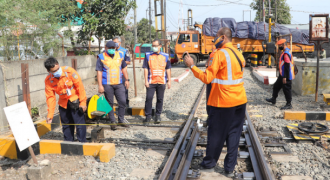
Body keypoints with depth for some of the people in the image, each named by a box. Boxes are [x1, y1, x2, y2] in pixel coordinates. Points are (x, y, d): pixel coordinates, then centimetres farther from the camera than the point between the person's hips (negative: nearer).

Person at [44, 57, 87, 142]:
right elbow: (50, 97, -7)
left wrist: (83, 102, -14)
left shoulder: (69, 71, -22)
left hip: (75, 101, -4)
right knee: (66, 125, 14)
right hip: (63, 103, 4)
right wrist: (50, 114, -12)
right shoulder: (48, 81, -12)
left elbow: (80, 86, -16)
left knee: (80, 124, -7)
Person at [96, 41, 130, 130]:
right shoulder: (101, 57, -1)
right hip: (107, 85, -3)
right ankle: (112, 122, 14)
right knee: (110, 103, 4)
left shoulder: (120, 55, 10)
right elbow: (99, 72, -5)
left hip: (119, 84, 4)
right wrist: (100, 85, -10)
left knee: (122, 102, 2)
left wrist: (127, 80, 13)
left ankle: (121, 120, 16)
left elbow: (124, 68, 18)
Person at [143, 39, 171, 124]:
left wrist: (169, 81, 8)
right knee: (149, 98, -5)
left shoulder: (165, 56, 8)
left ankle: (158, 115, 21)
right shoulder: (148, 55, 4)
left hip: (161, 82, 1)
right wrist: (146, 80, -3)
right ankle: (148, 116, 7)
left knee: (160, 99, 8)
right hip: (151, 82, -1)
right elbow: (146, 68, 3)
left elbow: (168, 69, 11)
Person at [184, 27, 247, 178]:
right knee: (234, 134, 9)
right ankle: (230, 168, 14)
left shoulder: (220, 53, -13)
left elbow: (207, 78, -16)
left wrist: (191, 66, -9)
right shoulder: (237, 53, 10)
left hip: (223, 102, -7)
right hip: (240, 100, 7)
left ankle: (209, 162, 23)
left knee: (216, 133, 8)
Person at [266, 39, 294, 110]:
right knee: (276, 86, 21)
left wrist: (285, 77, -23)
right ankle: (273, 99, 35)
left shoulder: (286, 53, -21)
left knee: (286, 89, -2)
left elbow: (287, 66, -25)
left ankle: (289, 104, 7)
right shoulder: (286, 52, 13)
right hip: (282, 75, 11)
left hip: (286, 77, -11)